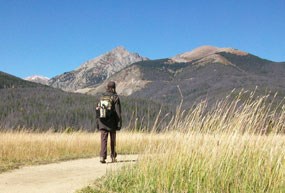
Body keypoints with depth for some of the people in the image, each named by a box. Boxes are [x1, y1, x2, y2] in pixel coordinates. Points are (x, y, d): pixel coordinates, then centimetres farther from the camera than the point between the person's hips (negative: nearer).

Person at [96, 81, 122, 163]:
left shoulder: (102, 97, 6)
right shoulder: (115, 97, -6)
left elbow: (97, 110, 8)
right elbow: (118, 111, -10)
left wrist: (98, 122, 14)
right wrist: (119, 123, -7)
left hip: (102, 123, 2)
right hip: (112, 123, -2)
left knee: (103, 140, -1)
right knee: (113, 140, 13)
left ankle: (102, 157, -14)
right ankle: (113, 157, 23)